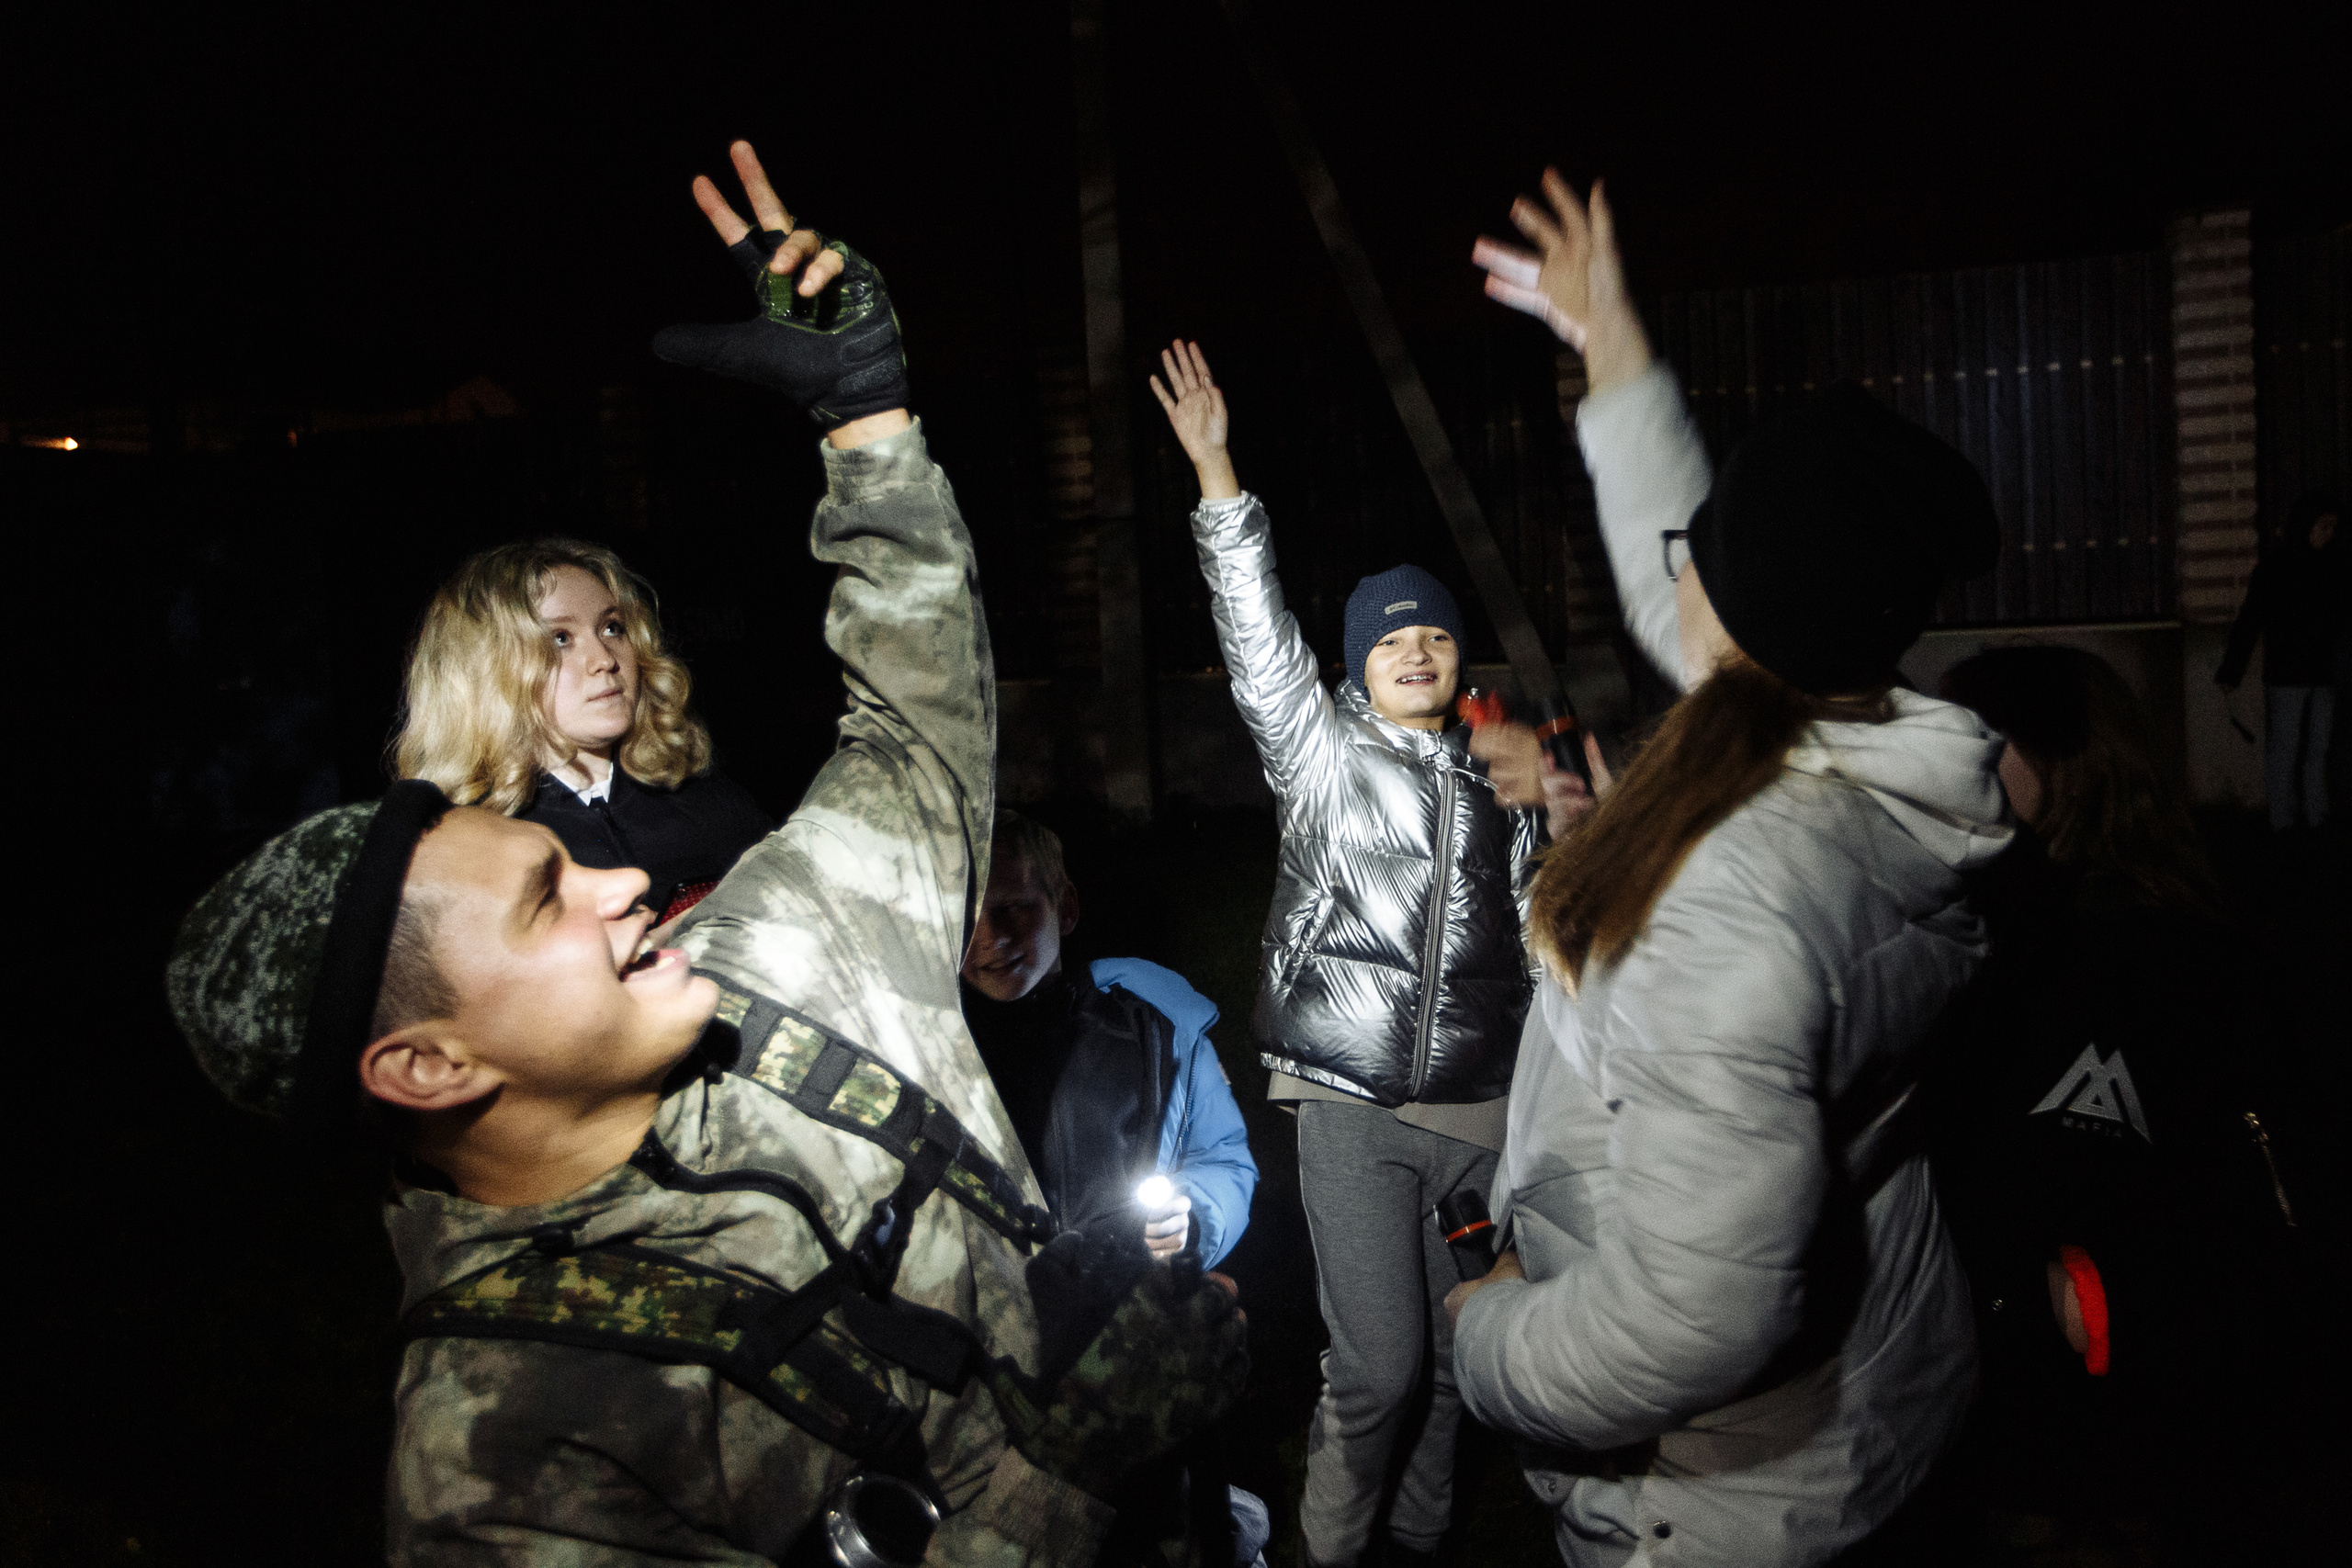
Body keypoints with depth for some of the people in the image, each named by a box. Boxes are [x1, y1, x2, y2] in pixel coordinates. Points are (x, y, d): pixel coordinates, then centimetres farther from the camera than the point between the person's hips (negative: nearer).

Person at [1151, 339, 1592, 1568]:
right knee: (1378, 1367, -7)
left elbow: (1548, 936, 18)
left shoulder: (1500, 779, 13)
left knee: (1456, 1358, 11)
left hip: (1485, 1108, 4)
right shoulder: (1322, 752, 3)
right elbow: (1257, 633, -8)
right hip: (1356, 1107, -3)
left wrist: (1571, 840, -1)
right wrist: (1217, 472, -14)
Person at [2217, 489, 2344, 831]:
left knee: (2317, 747, 8)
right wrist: (2231, 670, -12)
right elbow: (2249, 619, -9)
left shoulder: (2330, 562, 8)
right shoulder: (2275, 566, -7)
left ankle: (2315, 814, 14)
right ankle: (2283, 818, 3)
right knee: (2284, 746, -2)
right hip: (2286, 674, -5)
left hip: (2322, 674, 5)